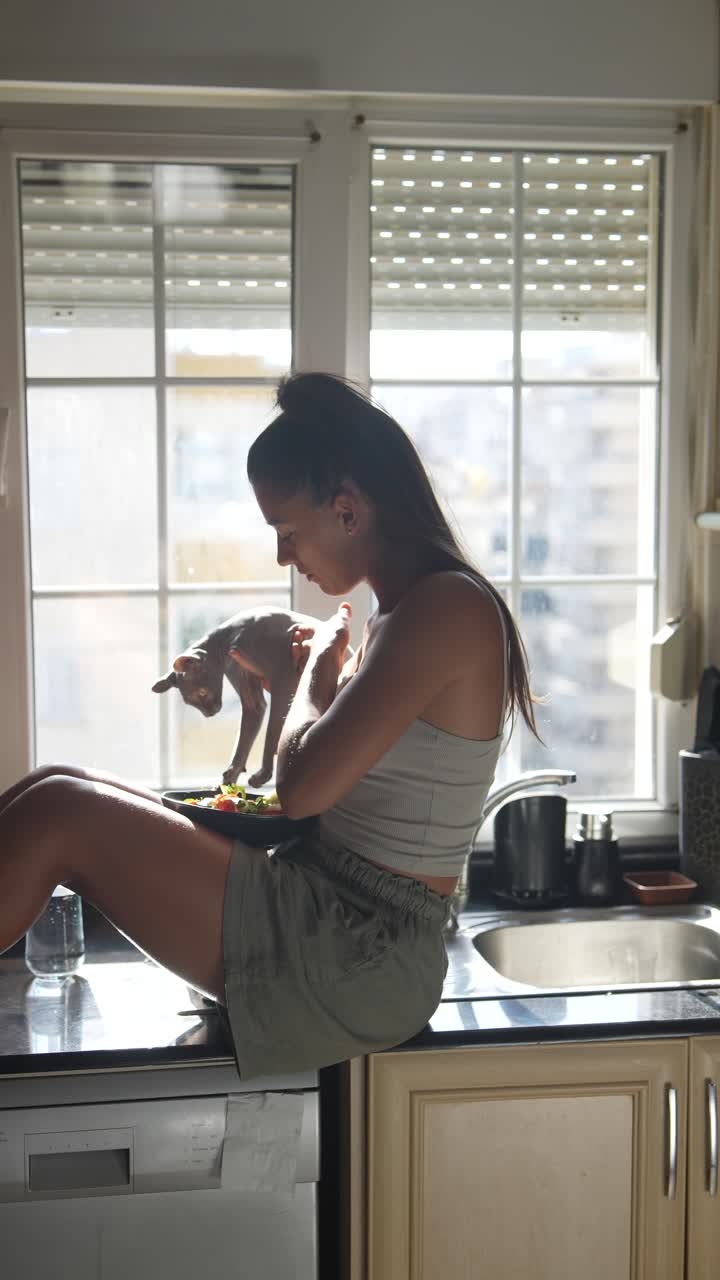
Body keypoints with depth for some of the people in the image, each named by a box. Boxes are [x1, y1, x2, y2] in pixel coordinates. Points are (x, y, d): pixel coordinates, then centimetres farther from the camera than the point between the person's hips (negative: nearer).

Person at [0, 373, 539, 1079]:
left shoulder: (447, 605, -16)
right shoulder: (410, 611, 15)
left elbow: (305, 786, -21)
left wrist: (315, 676, -3)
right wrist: (313, 679, 9)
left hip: (355, 960, -10)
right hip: (332, 923, 10)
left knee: (57, 813, -15)